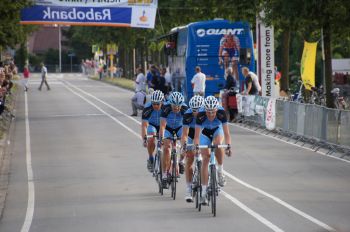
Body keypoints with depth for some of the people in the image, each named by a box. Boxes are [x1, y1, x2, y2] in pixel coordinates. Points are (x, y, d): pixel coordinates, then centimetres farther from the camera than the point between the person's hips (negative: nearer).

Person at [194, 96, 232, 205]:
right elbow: (197, 135, -34)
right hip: (205, 132, 0)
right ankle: (203, 191, -6)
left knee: (217, 144, -34)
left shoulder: (221, 113, -33)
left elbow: (226, 133, -34)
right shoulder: (201, 114, -34)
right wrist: (196, 146, -49)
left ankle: (220, 171, -15)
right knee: (205, 158, -10)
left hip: (217, 130, 0)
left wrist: (228, 145, -49)